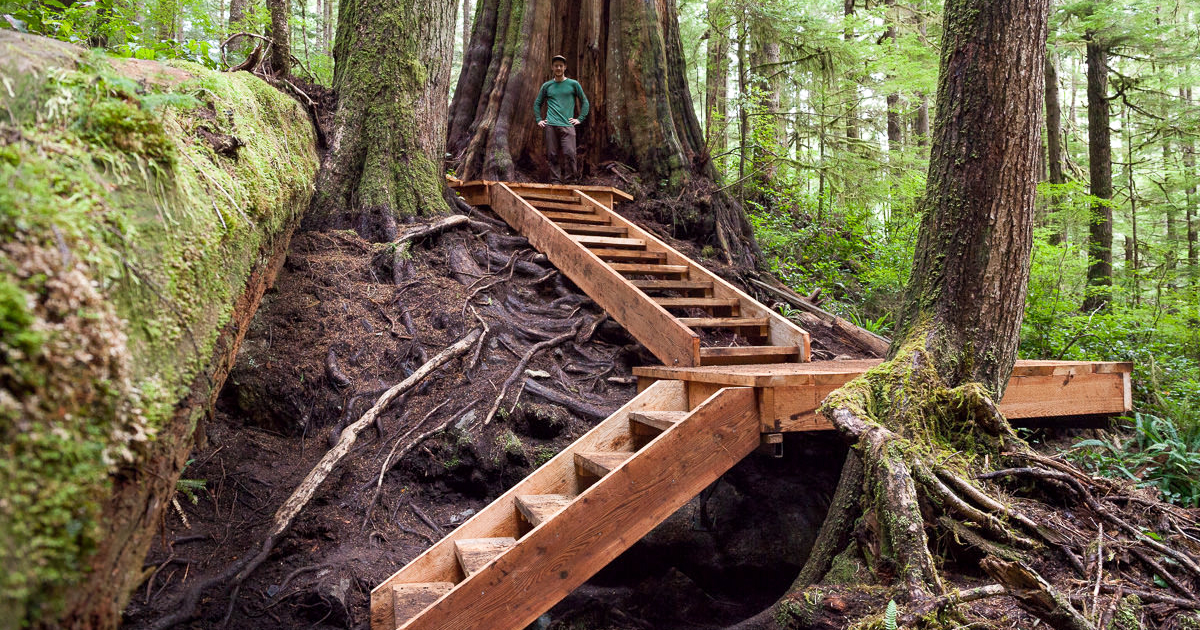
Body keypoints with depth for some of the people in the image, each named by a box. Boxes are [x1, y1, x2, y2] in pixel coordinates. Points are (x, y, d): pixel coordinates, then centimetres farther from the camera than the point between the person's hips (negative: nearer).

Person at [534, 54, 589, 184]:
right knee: (553, 156, 0)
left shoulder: (573, 84, 9)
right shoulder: (547, 86, 14)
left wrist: (580, 119, 4)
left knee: (569, 154, -14)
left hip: (567, 125, -2)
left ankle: (572, 181, -4)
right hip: (550, 126, 2)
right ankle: (555, 182, 5)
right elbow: (537, 104, 23)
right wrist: (539, 120, 12)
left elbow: (585, 102, 14)